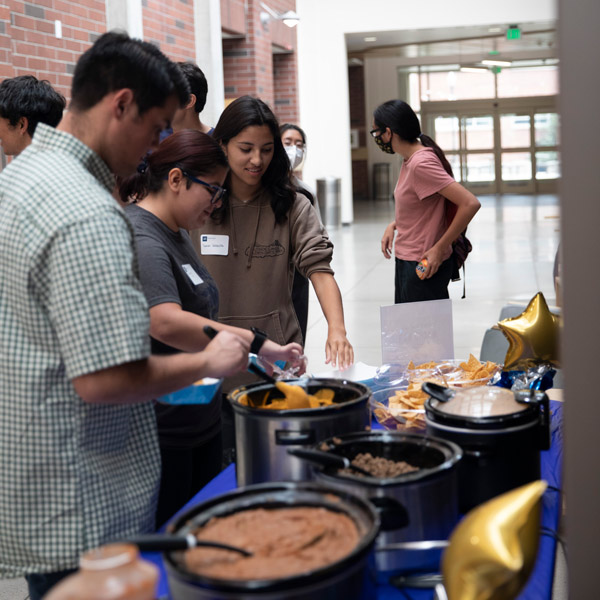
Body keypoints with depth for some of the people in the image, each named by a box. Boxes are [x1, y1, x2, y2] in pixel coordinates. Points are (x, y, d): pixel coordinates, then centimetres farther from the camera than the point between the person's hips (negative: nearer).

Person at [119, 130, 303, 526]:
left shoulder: (176, 232, 14)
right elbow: (166, 323, -34)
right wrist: (255, 343, -34)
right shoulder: (140, 239, -19)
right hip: (159, 432, -10)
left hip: (199, 418, 10)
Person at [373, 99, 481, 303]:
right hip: (405, 263, 10)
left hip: (424, 267, -10)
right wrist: (393, 225, 7)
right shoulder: (410, 160, 8)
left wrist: (439, 249, -23)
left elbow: (470, 204, -27)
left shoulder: (421, 163, -21)